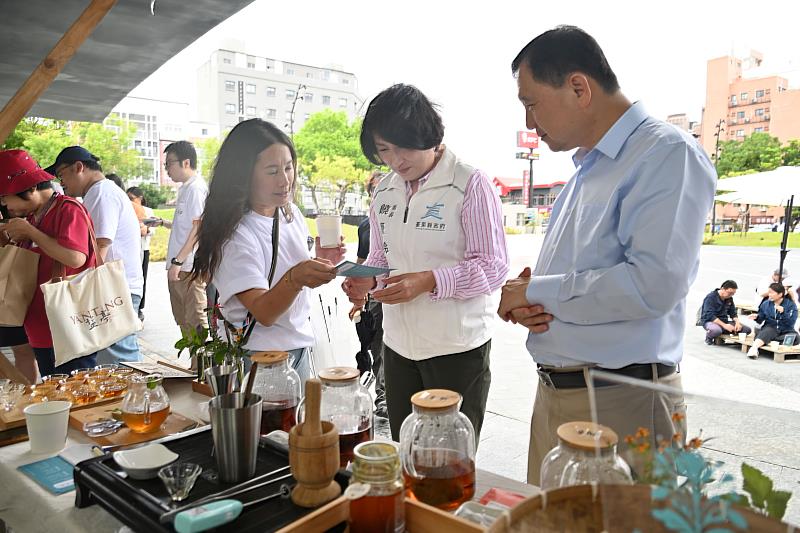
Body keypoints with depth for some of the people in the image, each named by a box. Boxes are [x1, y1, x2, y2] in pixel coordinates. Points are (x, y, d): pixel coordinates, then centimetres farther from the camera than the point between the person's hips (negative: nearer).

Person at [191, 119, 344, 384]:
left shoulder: (292, 214, 2)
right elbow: (264, 313, -25)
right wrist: (295, 277, -42)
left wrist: (321, 262, -7)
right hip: (257, 357, -7)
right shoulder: (236, 234, -19)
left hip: (298, 347, 7)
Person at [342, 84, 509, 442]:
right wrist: (366, 280, -5)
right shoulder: (384, 191, 8)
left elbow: (493, 267, -12)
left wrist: (429, 281, -25)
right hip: (398, 345, 6)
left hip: (458, 347, -5)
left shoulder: (470, 184, -10)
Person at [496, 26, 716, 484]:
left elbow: (655, 283, -26)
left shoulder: (667, 154, -12)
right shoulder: (585, 169, 16)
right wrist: (526, 305, 0)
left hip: (621, 404, -8)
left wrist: (535, 290, -14)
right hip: (554, 394, 9)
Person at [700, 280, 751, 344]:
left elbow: (733, 313, 15)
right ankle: (709, 337, -6)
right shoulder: (710, 297, -14)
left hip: (724, 321, 8)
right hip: (710, 321, -8)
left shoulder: (729, 299, 9)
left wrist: (737, 322, -8)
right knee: (716, 330, -42)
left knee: (747, 329, -7)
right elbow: (710, 315, -22)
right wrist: (724, 325, -29)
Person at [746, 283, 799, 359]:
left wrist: (783, 312, -26)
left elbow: (791, 322, -11)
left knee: (795, 338, -32)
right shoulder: (766, 304, 7)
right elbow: (760, 320, 11)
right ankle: (754, 347, -57)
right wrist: (756, 317, -12)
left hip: (786, 331, 0)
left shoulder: (791, 304, -1)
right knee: (767, 331, -35)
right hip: (770, 328, 0)